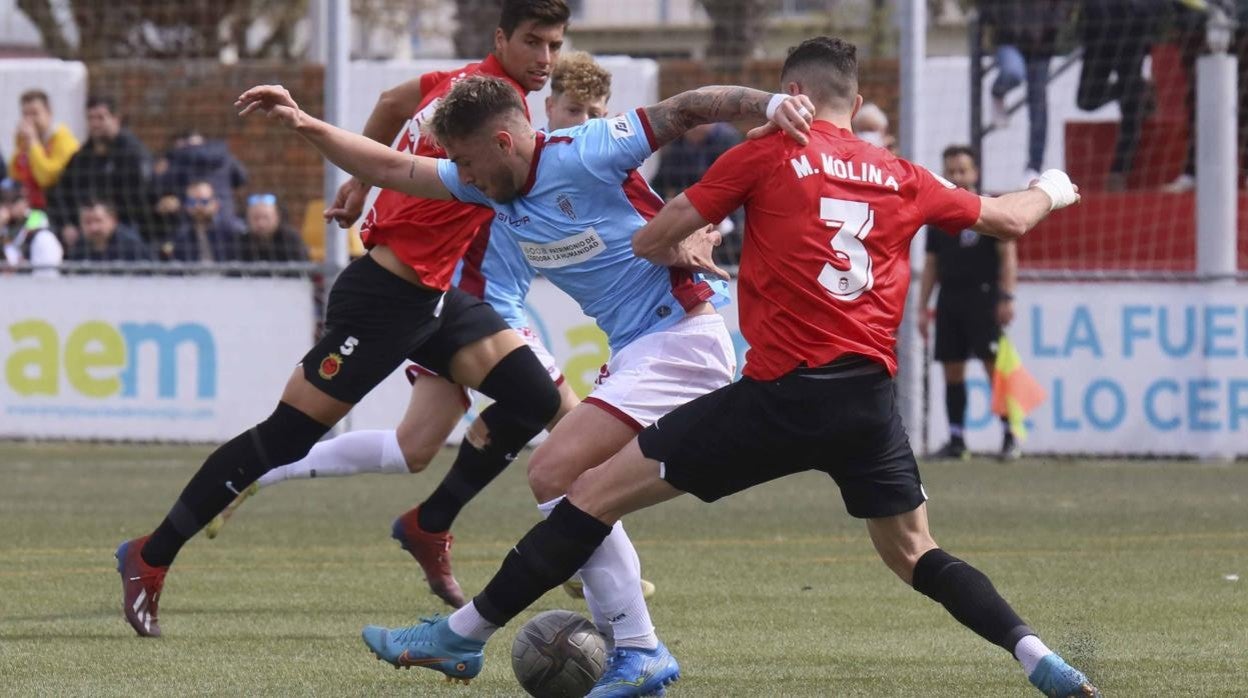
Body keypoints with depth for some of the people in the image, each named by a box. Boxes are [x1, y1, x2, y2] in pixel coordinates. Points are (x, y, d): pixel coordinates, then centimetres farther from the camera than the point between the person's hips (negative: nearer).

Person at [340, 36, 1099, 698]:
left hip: (781, 393, -4)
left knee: (601, 489, 1)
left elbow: (651, 242, 5)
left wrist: (687, 253, 28)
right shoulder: (902, 178, 13)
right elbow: (1007, 218, 29)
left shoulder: (767, 154, 3)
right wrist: (1051, 191, 51)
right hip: (870, 398, 4)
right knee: (913, 551, 23)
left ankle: (463, 635, 3)